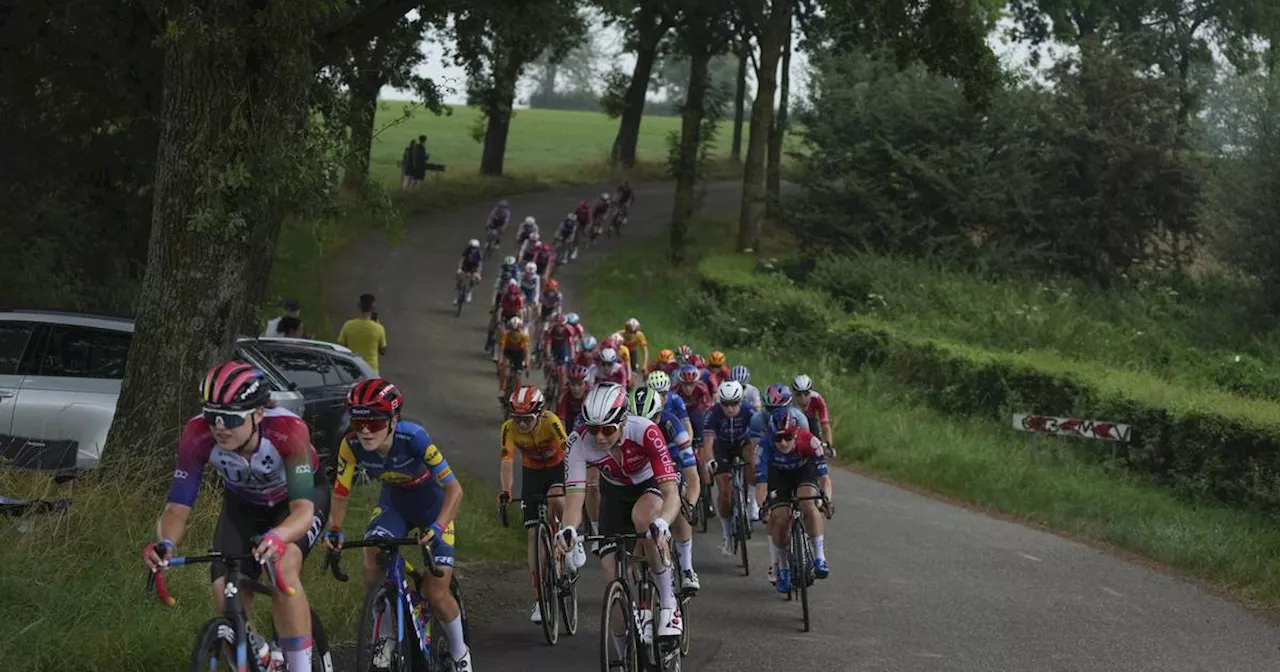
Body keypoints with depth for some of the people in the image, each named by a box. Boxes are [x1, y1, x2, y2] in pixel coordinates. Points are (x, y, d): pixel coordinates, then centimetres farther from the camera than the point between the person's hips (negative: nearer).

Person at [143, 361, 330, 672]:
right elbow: (178, 506, -28)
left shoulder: (287, 429, -39)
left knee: (281, 568, -32)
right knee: (225, 594, -15)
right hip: (243, 504, 3)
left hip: (300, 496, -3)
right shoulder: (198, 435, -31)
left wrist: (277, 538, -65)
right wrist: (164, 544, -50)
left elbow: (303, 509, -44)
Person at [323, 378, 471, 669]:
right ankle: (387, 636, -3)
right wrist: (334, 529, -31)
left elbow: (453, 488, -33)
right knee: (373, 560, -25)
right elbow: (340, 494, -14)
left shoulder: (413, 437, -35)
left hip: (433, 506, -3)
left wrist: (438, 527, -47)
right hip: (394, 504, 3)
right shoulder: (351, 445, -25)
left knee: (435, 593, -8)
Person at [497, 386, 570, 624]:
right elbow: (507, 461, -30)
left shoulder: (550, 422, -30)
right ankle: (539, 600, 1)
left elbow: (568, 452, -38)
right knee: (534, 533, -4)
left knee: (556, 501, -36)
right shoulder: (509, 428, -23)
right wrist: (506, 490, -46)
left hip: (557, 466, -2)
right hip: (532, 472, 2)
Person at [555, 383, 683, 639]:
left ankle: (668, 600, -21)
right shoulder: (579, 442, -29)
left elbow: (672, 493, -41)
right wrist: (568, 530, -53)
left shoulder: (646, 432, -36)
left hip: (652, 484, -3)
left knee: (642, 517, -37)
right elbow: (574, 497, -31)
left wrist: (661, 524, -61)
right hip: (615, 492, 3)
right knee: (612, 570, -11)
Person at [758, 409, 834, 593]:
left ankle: (820, 558, -19)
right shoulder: (766, 445, -34)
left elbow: (824, 476, -32)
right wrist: (762, 505, -48)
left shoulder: (809, 441, -35)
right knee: (780, 519, -15)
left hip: (804, 470, -1)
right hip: (778, 474, 1)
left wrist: (827, 498, -50)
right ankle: (782, 570, 6)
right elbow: (761, 479, -33)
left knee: (808, 505, -30)